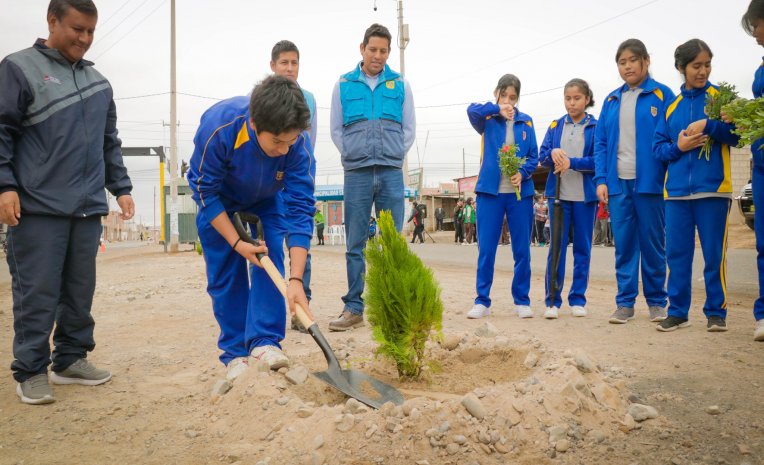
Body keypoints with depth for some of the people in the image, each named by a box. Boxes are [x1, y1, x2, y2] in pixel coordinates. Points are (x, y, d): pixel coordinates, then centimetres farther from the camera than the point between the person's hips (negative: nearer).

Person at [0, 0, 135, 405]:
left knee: (81, 291, 10)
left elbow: (110, 143, 22)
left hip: (88, 208, 6)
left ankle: (71, 360, 23)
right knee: (37, 293, -2)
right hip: (38, 208, -5)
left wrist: (121, 187, 16)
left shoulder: (98, 82, 18)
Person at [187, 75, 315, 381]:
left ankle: (265, 342, -11)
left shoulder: (297, 143, -34)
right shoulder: (218, 126, -39)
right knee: (225, 274, -3)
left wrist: (296, 279, -38)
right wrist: (236, 242, -26)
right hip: (219, 201, -1)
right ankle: (235, 353, 6)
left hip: (267, 200, 1)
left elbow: (300, 210, -32)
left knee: (269, 260, -16)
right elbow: (204, 190, -24)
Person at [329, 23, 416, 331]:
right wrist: (353, 156, 2)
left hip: (391, 173, 0)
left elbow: (409, 128, 11)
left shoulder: (400, 84, 10)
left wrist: (393, 157, 4)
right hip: (356, 174, 0)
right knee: (356, 245, 2)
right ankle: (353, 308, 7)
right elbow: (336, 129, 10)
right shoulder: (344, 84, 9)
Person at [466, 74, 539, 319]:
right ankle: (482, 301, 8)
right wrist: (497, 108, -15)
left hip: (520, 192, 2)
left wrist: (523, 173, -11)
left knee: (522, 250, 5)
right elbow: (472, 109, -17)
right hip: (490, 191, -1)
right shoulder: (488, 120, 5)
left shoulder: (526, 121, 10)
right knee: (486, 249, -1)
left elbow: (534, 157, 6)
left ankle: (522, 300, 15)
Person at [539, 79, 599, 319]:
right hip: (559, 194, 2)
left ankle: (578, 299, 15)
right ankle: (552, 300, 6)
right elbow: (542, 156, 4)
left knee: (582, 248, 6)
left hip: (586, 196, -1)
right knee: (556, 247, 1)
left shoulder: (596, 127, 1)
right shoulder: (556, 126, 10)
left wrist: (571, 162, -19)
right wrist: (552, 153, -18)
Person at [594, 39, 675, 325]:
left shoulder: (662, 95, 1)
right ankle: (625, 302, 11)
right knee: (624, 245, 5)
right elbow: (600, 143, 10)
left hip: (650, 181, -3)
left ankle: (656, 301, 17)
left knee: (653, 244, 5)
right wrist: (600, 179, 0)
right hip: (617, 183, 3)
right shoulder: (611, 101, 12)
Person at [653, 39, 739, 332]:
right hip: (677, 190, 2)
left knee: (714, 254, 1)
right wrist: (678, 146, -10)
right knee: (677, 254, 5)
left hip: (713, 188, -2)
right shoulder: (671, 105, 11)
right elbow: (658, 147, 9)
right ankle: (678, 311, 14)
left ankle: (716, 312, 13)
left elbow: (735, 135, -3)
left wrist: (708, 125, -18)